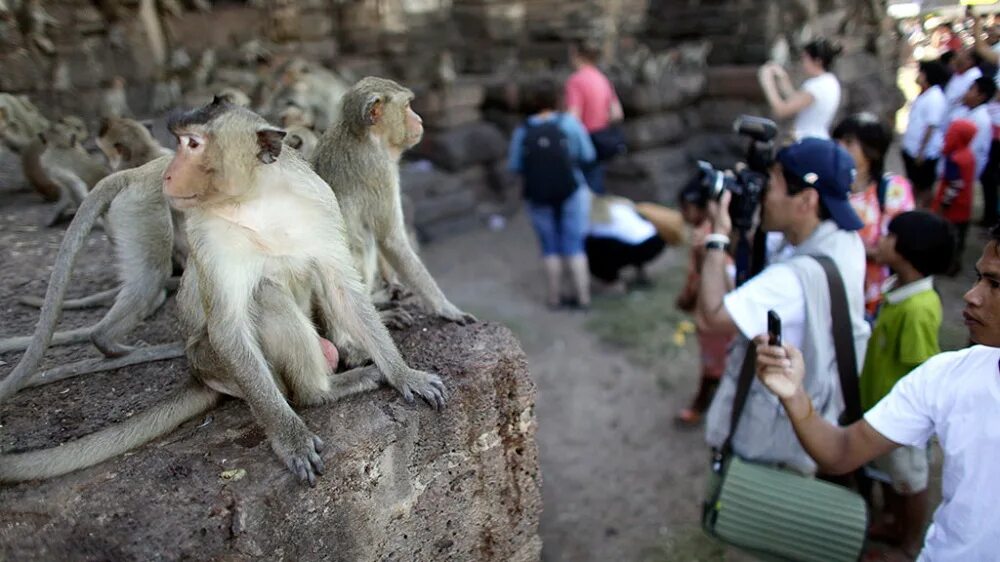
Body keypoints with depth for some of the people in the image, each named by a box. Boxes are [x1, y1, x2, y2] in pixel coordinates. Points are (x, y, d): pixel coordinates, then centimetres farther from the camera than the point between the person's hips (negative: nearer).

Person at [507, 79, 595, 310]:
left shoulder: (522, 131, -2)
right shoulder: (569, 123, -5)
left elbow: (514, 165, -2)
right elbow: (587, 155, -3)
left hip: (539, 196, 1)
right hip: (571, 192, -1)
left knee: (550, 247, 11)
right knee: (574, 244, 6)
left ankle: (554, 297, 15)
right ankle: (582, 296, 8)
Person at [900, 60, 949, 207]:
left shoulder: (935, 98, -19)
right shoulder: (923, 95, 9)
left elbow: (932, 127, -22)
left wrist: (921, 151, -22)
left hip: (925, 152, -9)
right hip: (911, 149, 9)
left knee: (925, 186, 5)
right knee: (914, 183, 20)